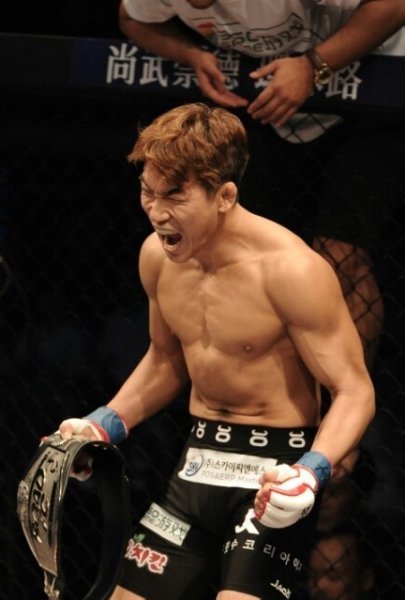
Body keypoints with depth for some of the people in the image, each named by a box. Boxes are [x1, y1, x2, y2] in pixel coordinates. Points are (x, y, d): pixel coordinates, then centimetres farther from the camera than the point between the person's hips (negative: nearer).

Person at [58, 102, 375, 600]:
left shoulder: (290, 270, -22)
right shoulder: (157, 256, 0)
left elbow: (354, 392, -18)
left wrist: (311, 473, -34)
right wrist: (105, 424, 5)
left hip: (276, 470, -7)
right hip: (199, 461, 7)